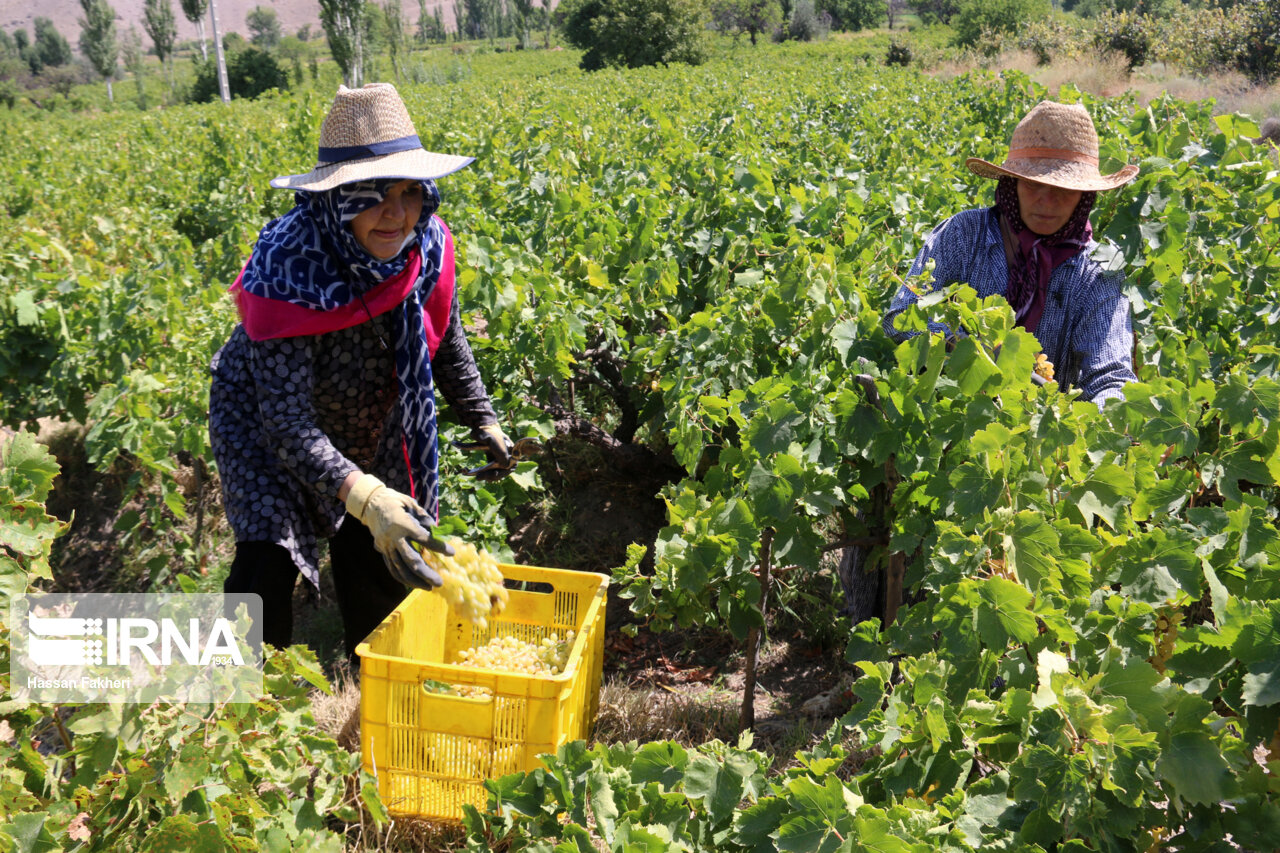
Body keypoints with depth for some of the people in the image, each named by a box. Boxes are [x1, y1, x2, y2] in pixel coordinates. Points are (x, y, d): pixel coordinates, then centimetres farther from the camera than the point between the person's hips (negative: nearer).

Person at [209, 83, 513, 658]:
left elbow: (445, 341, 1)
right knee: (269, 560, -17)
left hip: (372, 427, 5)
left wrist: (484, 422, 5)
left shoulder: (426, 245, -20)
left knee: (378, 560, 11)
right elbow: (288, 419, -40)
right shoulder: (288, 268, -37)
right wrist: (366, 498, -53)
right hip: (265, 421, -4)